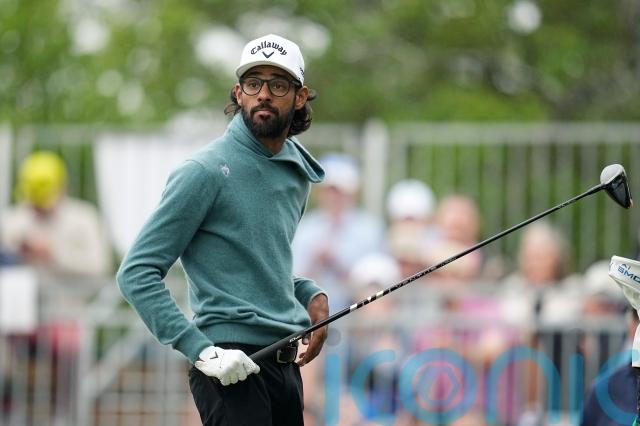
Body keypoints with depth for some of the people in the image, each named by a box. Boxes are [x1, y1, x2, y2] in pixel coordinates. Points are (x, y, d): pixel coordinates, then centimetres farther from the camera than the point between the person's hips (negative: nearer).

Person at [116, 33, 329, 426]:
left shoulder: (299, 172, 12)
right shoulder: (206, 172, -10)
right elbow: (137, 274, -12)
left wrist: (311, 295, 8)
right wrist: (200, 349, -20)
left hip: (286, 364, 7)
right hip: (232, 365, -7)